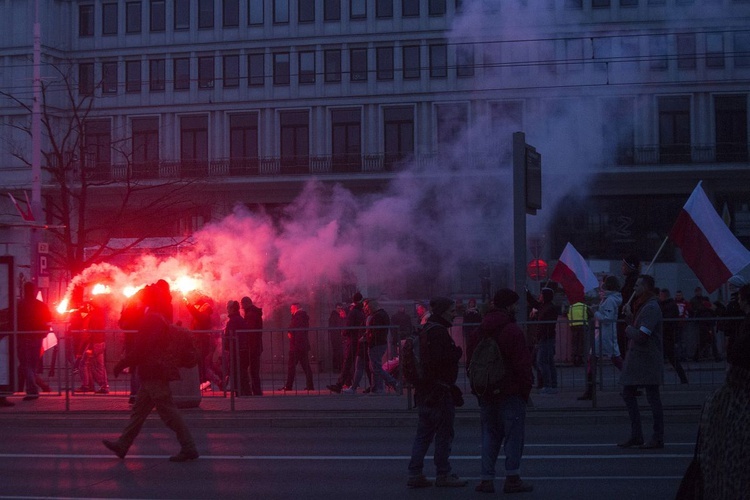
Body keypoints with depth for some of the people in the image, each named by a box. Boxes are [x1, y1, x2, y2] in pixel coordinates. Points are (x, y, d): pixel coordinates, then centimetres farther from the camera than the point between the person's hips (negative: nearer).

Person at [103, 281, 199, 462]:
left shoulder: (152, 318, -17)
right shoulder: (162, 317, 13)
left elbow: (141, 347, -20)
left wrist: (122, 364, -13)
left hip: (153, 372, -10)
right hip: (155, 372, 10)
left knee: (168, 411, -6)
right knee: (139, 409, 15)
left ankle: (189, 448, -3)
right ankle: (122, 445, 23)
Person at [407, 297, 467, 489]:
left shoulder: (427, 330, 17)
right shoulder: (438, 332, -15)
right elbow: (440, 359, -24)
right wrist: (458, 352, -10)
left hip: (425, 391, 10)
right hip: (439, 391, -10)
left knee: (423, 433, 11)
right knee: (444, 433, -1)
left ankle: (414, 474, 11)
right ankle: (443, 475, 5)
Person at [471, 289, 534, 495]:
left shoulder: (480, 331, 11)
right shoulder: (512, 330, -12)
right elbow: (522, 363, -15)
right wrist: (526, 387, -6)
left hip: (486, 392, 7)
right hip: (510, 392, -7)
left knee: (490, 435, 11)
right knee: (513, 435, 0)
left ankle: (487, 478, 8)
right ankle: (512, 479, -1)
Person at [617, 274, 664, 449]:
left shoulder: (651, 307, -16)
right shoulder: (642, 305, 17)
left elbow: (641, 335, -23)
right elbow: (635, 327, 19)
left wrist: (629, 330, -6)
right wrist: (629, 315, 5)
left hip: (648, 359, -11)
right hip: (636, 357, 11)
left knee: (653, 398, -4)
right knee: (628, 394, 11)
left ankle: (658, 438, 3)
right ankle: (636, 435, 16)